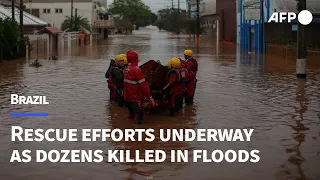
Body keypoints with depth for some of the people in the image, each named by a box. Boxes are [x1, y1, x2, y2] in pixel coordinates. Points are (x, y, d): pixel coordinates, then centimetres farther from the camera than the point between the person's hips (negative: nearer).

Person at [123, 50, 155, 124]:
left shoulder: (126, 69, 4)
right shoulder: (136, 70, -20)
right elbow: (143, 85, -21)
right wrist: (150, 98, -15)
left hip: (127, 97, 8)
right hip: (136, 98, -8)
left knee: (131, 115, 21)